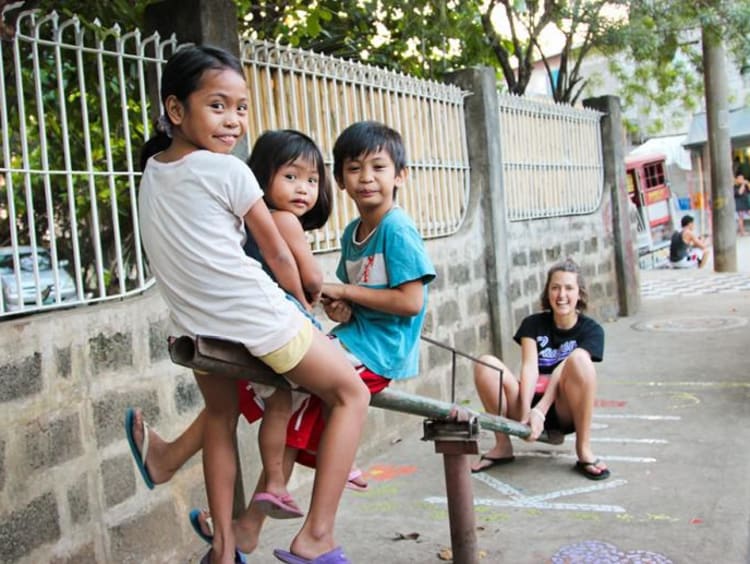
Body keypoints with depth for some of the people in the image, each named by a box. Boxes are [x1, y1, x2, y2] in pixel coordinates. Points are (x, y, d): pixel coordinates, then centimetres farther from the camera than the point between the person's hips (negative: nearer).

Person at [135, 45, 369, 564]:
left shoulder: (151, 171, 10)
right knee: (351, 394, 7)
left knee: (220, 418, 28)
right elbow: (278, 255, -1)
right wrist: (305, 304, 18)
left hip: (195, 325, 7)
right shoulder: (230, 171, -10)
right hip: (257, 320, -7)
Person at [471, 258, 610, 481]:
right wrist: (525, 413, -25)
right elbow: (529, 368, -10)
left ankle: (583, 449, -22)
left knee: (579, 359, -31)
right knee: (485, 363, -22)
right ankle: (502, 445, -11)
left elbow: (564, 373, -16)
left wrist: (540, 411, -29)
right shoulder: (533, 324, 6)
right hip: (532, 403, 2)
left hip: (565, 411, -2)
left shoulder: (591, 330, -1)